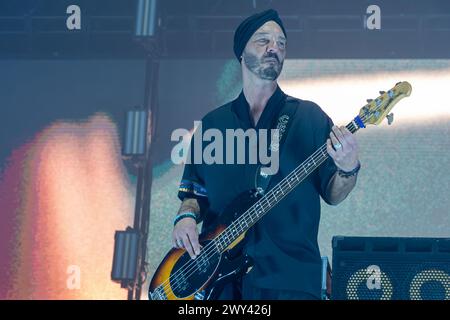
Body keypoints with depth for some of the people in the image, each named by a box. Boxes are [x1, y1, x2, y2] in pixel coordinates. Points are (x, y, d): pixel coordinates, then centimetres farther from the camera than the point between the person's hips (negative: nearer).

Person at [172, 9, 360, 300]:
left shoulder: (308, 116, 5)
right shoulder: (213, 123, 12)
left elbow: (331, 195, 3)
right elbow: (195, 191, 16)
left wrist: (348, 169, -18)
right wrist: (187, 217, -5)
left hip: (289, 277, -2)